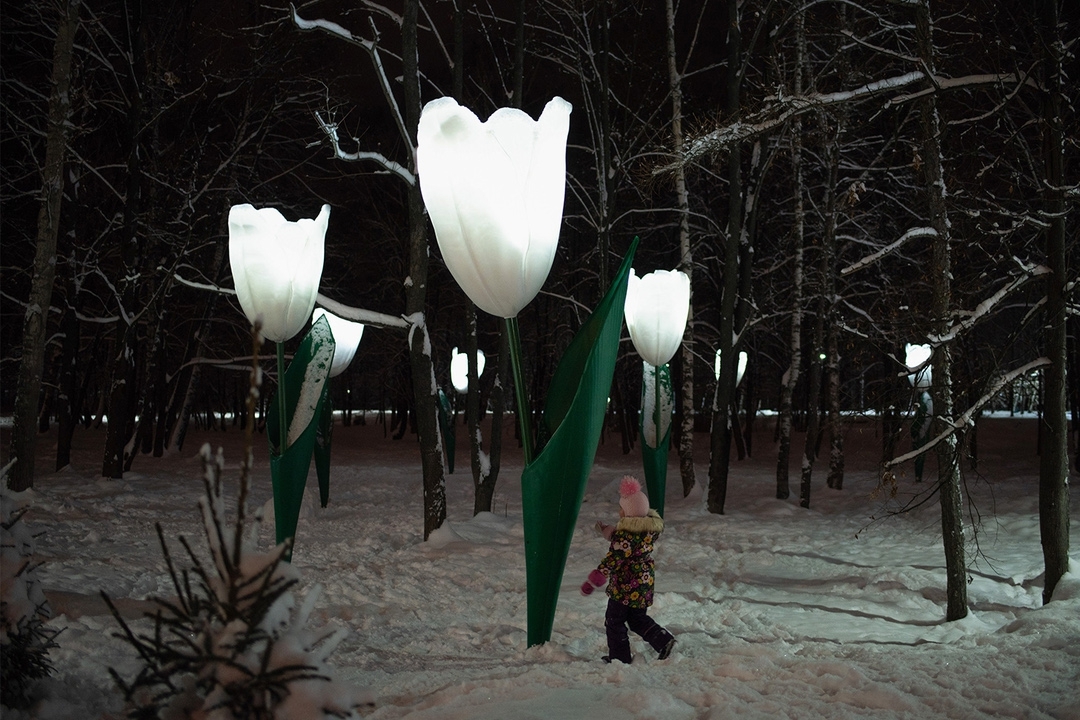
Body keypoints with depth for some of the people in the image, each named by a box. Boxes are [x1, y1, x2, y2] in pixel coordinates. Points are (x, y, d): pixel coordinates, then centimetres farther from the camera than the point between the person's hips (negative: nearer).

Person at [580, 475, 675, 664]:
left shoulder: (624, 535, -26)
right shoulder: (652, 527, -3)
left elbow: (611, 560, -21)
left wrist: (592, 582, -13)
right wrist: (608, 531, 21)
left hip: (625, 585, -8)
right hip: (645, 581, 8)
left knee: (614, 621, 11)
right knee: (638, 618, 24)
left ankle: (620, 657, 19)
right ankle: (664, 640, 11)